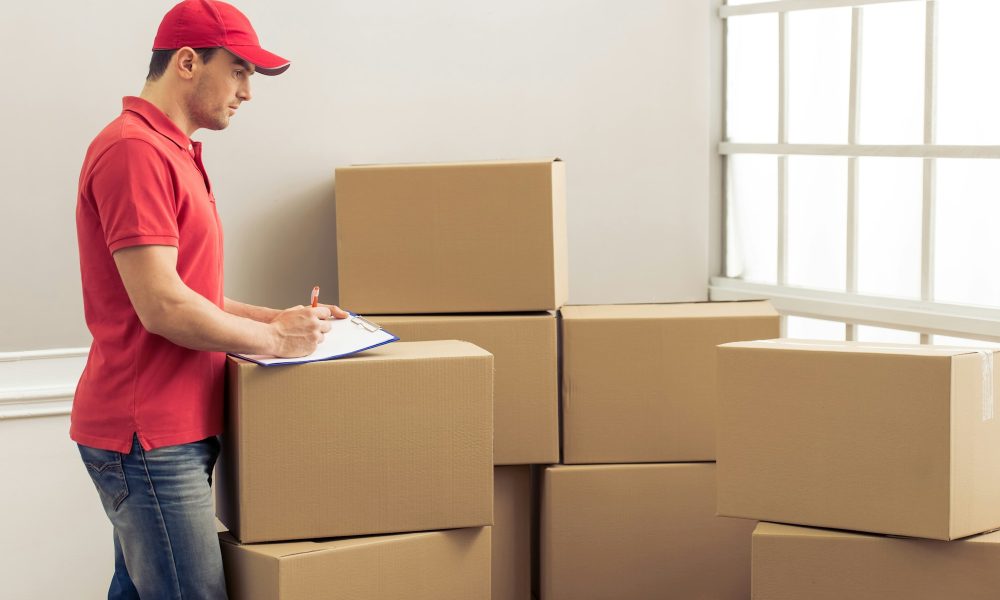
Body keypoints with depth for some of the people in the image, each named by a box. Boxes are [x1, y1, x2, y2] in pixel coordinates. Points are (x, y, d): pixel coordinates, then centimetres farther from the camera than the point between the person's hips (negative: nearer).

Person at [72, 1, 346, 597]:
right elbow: (162, 307, -21)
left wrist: (278, 318, 11)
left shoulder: (173, 153, 19)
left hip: (171, 429, 10)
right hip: (150, 435, -10)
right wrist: (274, 338, -9)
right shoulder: (134, 150, -15)